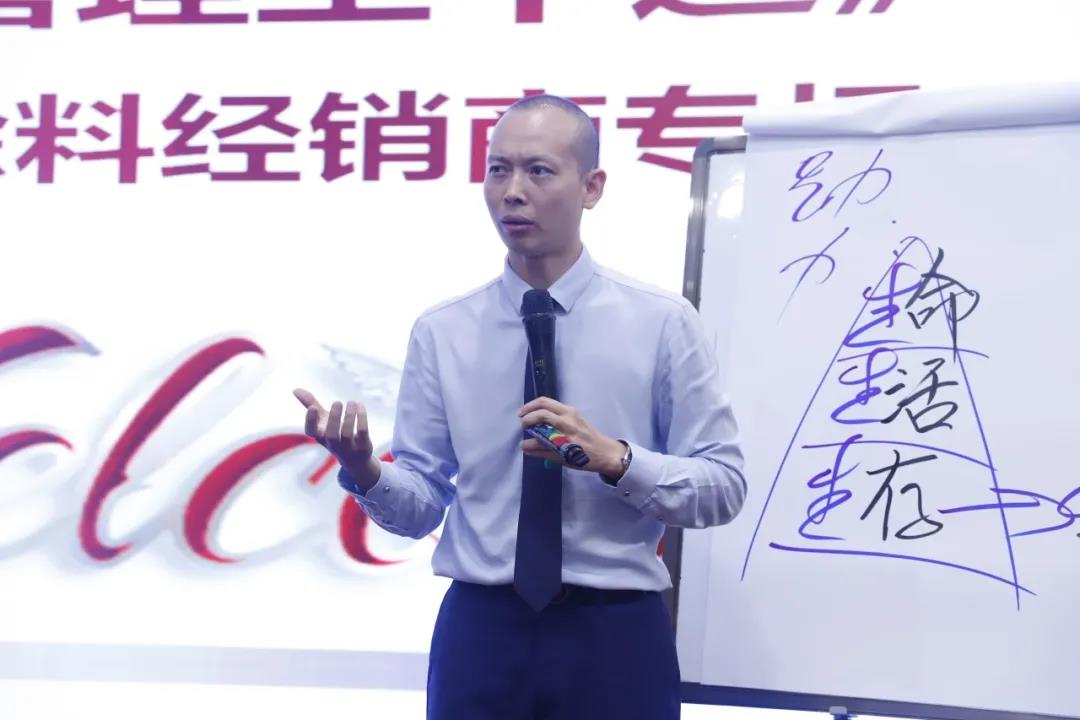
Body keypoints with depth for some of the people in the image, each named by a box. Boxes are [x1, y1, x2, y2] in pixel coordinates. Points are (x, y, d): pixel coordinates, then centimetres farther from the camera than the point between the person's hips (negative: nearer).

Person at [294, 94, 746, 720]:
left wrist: (614, 458, -20)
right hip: (480, 634, 1)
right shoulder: (442, 333, 4)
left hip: (615, 638, -1)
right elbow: (421, 507, 2)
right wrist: (364, 472, -18)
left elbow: (723, 486, -5)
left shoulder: (663, 322, -1)